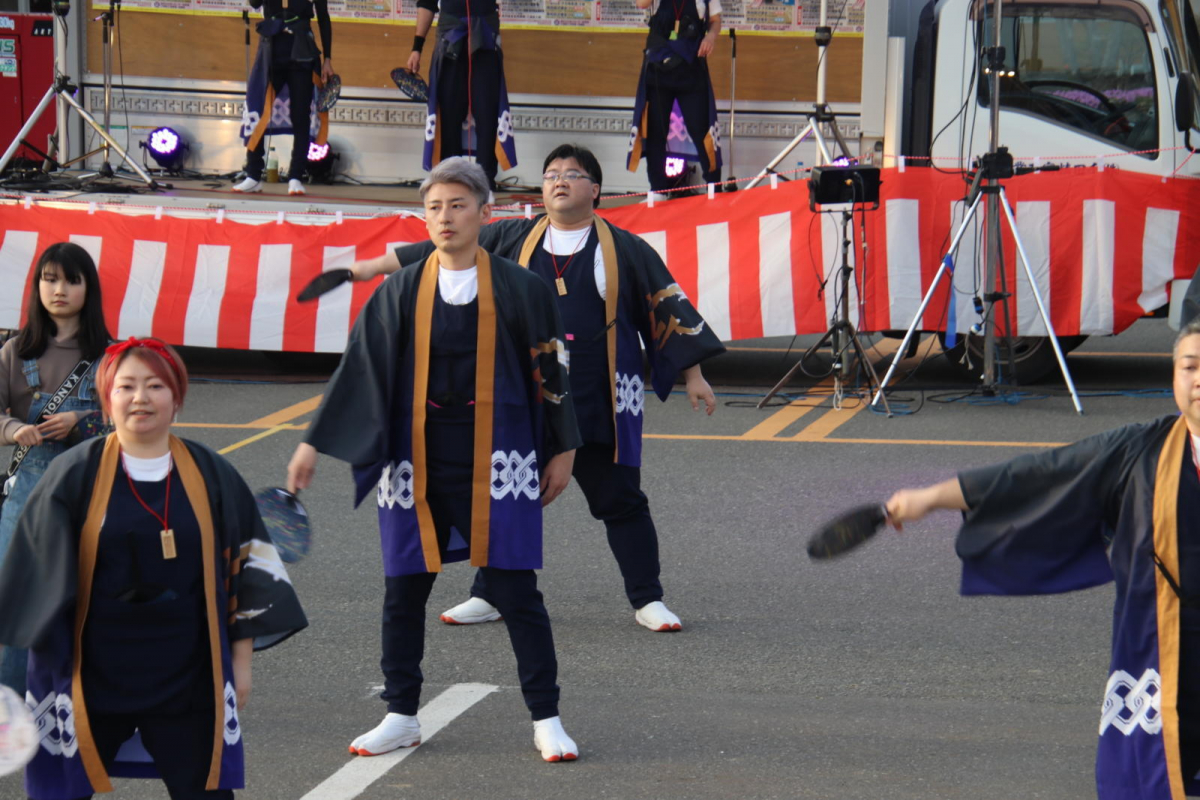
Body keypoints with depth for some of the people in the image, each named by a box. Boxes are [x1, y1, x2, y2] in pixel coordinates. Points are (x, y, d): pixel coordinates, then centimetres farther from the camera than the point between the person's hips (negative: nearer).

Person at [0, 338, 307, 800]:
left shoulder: (212, 476, 4)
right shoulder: (73, 476, -3)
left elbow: (246, 572, 9)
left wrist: (241, 662, 7)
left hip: (189, 676, 1)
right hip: (91, 674, -1)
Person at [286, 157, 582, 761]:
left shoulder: (519, 290, 0)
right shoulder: (400, 293, 5)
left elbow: (549, 371, 6)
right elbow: (358, 370, 5)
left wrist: (562, 450, 5)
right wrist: (314, 444, 2)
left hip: (495, 460, -2)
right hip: (415, 459, 2)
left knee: (515, 591, -2)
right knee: (403, 591, 6)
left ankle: (546, 721, 8)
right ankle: (401, 717, 20)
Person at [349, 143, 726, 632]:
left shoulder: (624, 250, 1)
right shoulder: (512, 240, 6)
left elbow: (669, 310, 5)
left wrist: (693, 376, 2)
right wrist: (371, 267, 10)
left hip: (600, 403, -2)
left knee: (619, 500, 3)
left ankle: (647, 601, 12)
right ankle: (489, 596, 21)